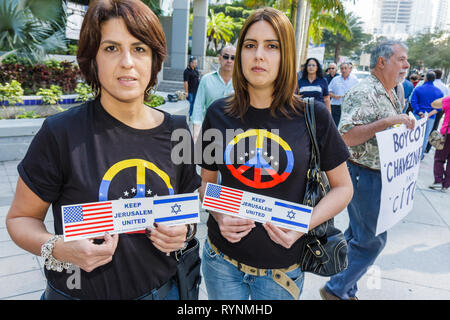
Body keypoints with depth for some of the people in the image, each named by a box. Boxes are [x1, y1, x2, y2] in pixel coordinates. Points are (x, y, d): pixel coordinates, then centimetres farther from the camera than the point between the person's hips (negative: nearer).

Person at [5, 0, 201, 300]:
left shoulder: (175, 132, -6)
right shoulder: (60, 133, -16)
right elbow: (20, 218, -6)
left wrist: (181, 231, -12)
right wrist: (57, 247, -24)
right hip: (78, 291, -2)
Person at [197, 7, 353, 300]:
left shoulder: (312, 116, -10)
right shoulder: (219, 113, -4)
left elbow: (343, 187, -1)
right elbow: (207, 181, 7)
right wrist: (219, 215, -12)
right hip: (222, 259, 2)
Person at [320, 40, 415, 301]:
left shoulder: (392, 95, 14)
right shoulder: (364, 93, -17)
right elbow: (347, 136, -27)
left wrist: (406, 124, 11)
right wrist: (387, 122, -29)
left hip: (381, 175, 10)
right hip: (364, 175, -10)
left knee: (358, 235, 17)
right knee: (372, 240, -3)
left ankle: (346, 290, 32)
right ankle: (336, 289, 14)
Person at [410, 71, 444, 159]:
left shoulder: (418, 89, -6)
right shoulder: (439, 92, -1)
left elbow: (413, 102, -13)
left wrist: (420, 113, -13)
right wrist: (429, 114, -15)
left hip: (417, 116, -1)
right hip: (431, 119, 1)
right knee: (425, 136, 12)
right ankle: (420, 155, 19)